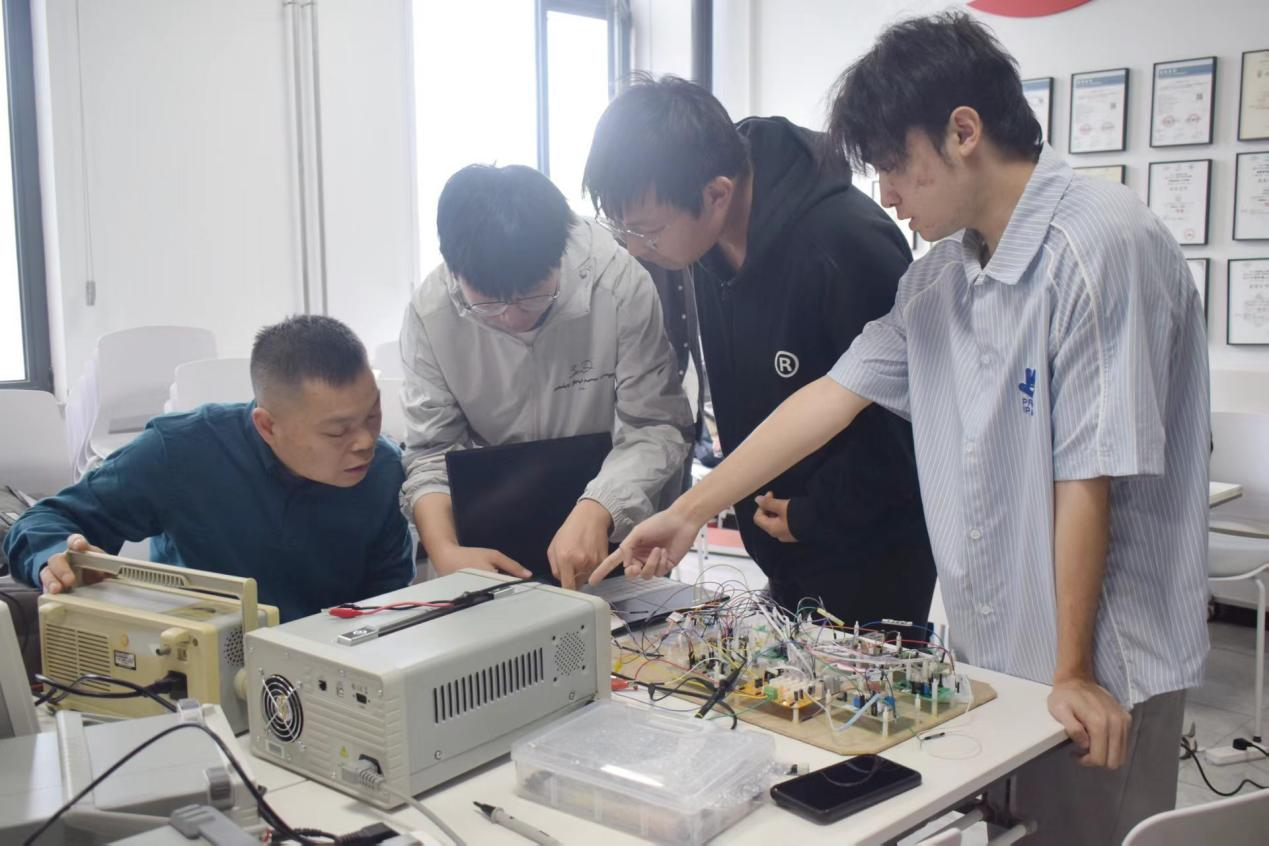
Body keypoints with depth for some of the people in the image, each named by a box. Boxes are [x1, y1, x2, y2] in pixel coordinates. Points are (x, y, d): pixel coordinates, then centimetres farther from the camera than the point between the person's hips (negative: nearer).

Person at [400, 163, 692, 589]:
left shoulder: (619, 282, -24)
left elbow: (654, 429, -20)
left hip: (623, 523, 0)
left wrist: (596, 512, -38)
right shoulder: (430, 311, -16)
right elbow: (431, 452, -11)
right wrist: (445, 552, -29)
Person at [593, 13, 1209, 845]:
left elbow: (1089, 475, -19)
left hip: (1101, 673, -6)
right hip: (991, 652, 7)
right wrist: (690, 512, 9)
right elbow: (835, 396, 8)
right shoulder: (939, 276, 5)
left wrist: (1073, 672, -15)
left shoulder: (1098, 245, -19)